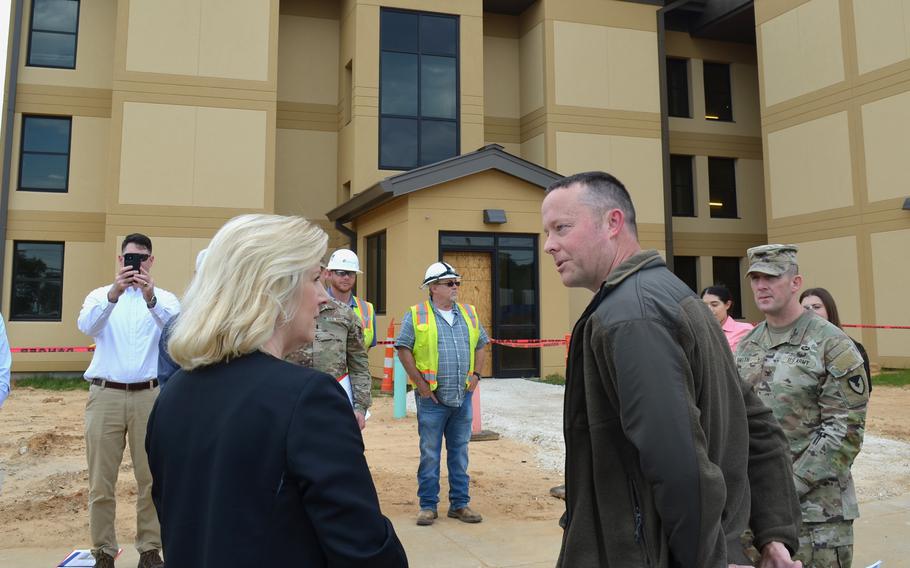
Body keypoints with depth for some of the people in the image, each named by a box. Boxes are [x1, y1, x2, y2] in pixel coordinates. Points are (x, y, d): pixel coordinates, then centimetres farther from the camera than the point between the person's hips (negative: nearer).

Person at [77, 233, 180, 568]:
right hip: (105, 395, 1)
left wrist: (151, 299, -33)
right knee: (101, 481, 6)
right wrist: (113, 295, -31)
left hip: (149, 395, 0)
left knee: (151, 479, 6)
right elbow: (86, 327, -13)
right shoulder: (99, 295, 9)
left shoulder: (166, 299, 5)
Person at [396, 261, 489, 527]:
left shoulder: (469, 313, 10)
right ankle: (428, 505, 16)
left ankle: (460, 503, 22)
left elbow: (480, 346, 18)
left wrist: (475, 375, 6)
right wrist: (420, 382, -10)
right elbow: (403, 349, -6)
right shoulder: (416, 315, -4)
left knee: (459, 452, 12)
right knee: (430, 453, 4)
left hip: (463, 396, 4)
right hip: (432, 398, -4)